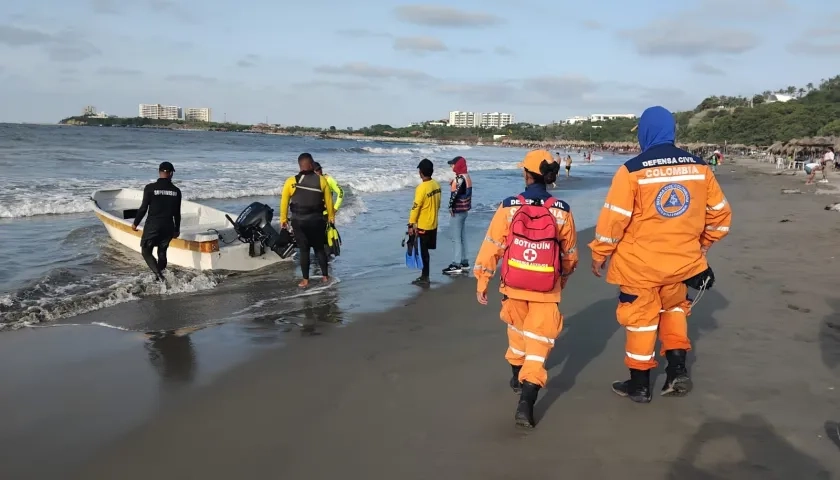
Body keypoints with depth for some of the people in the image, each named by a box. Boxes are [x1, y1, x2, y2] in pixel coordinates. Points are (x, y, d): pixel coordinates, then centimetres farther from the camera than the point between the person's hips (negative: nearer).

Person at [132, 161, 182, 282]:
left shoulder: (150, 188, -9)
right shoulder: (176, 191, 0)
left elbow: (143, 208, -7)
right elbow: (177, 213, 6)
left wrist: (135, 223, 6)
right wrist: (177, 229, 17)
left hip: (152, 226, -3)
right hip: (168, 227, 3)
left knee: (146, 251, 6)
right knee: (162, 252, 16)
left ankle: (159, 276, -12)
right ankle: (160, 278, 20)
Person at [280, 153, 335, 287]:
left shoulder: (291, 182, -7)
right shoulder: (321, 180, -6)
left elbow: (284, 202, -2)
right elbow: (328, 200, 1)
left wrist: (283, 219, 10)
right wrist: (331, 217, 16)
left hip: (299, 221, -1)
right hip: (317, 219, 1)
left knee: (304, 250, 7)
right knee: (320, 248, 15)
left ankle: (305, 280, 11)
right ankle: (325, 276, 21)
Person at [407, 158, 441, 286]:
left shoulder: (422, 188, -21)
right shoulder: (436, 185, 2)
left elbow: (415, 207, -19)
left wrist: (411, 224, -13)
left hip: (422, 226, -7)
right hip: (433, 224, 7)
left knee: (423, 252, 2)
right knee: (424, 251, 17)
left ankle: (425, 278, 8)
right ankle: (424, 276, 25)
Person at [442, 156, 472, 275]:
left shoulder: (459, 178, -19)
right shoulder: (467, 176, 11)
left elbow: (455, 194, -24)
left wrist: (451, 207, -16)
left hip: (457, 211, -10)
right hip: (464, 210, 10)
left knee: (456, 238, -5)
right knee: (462, 237, 14)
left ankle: (457, 265, -1)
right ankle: (464, 263, 21)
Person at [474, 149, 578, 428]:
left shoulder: (509, 207, -10)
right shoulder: (561, 211, -6)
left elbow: (492, 246, -7)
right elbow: (570, 254, 6)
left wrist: (482, 281, 2)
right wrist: (564, 277, 25)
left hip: (514, 285, 1)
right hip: (546, 289, -1)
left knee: (517, 329, 26)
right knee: (538, 342, 3)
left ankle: (518, 377, 44)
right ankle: (526, 402, -8)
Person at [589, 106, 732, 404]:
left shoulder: (633, 170, -14)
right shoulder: (699, 167, 0)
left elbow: (614, 218, -14)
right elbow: (720, 213, 8)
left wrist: (599, 254, -1)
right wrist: (704, 243, 24)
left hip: (639, 263, -4)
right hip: (682, 261, 4)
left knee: (641, 319, 11)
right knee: (674, 309, 27)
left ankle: (640, 385, 22)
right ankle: (678, 370, 19)